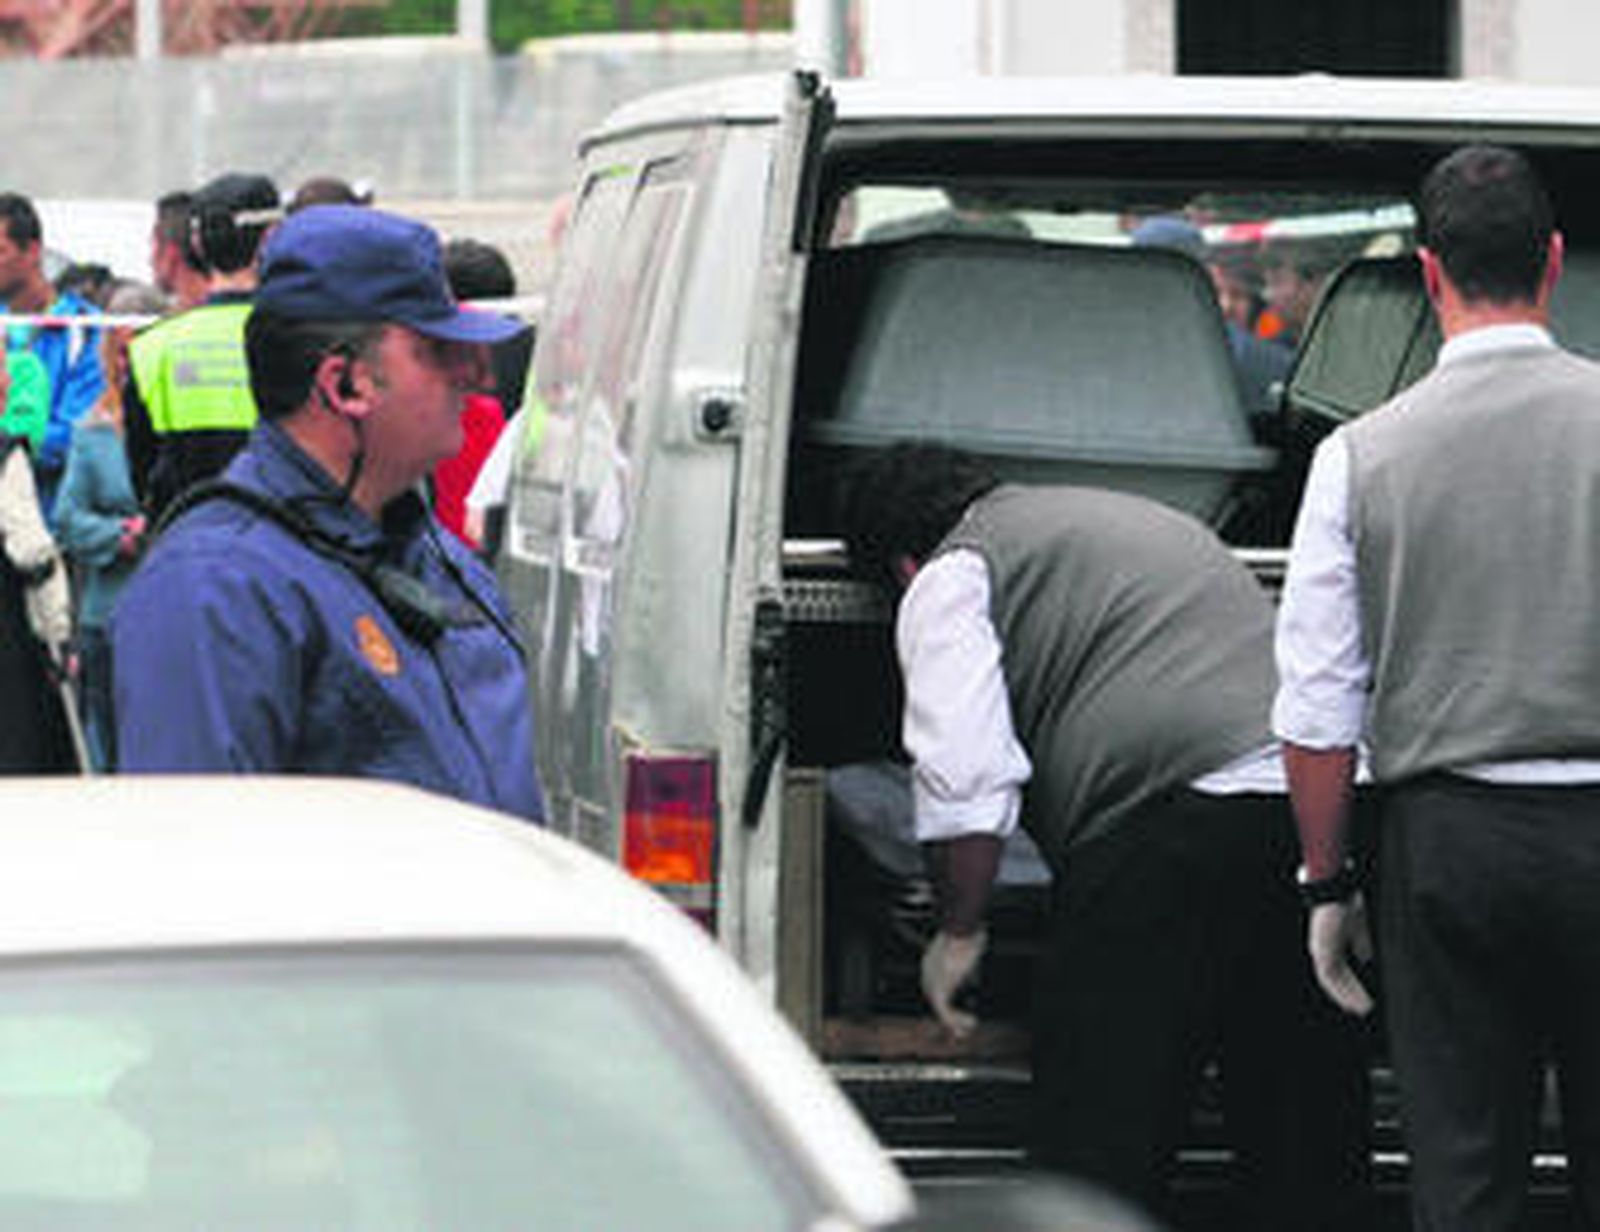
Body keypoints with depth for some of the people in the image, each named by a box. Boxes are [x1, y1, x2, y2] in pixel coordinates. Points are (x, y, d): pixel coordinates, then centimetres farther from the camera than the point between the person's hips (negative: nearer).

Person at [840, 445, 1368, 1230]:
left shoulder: (954, 576, 8)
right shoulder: (1146, 519, 34)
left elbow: (964, 775, -5)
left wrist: (959, 930, 5)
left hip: (1168, 817, -7)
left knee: (1100, 1139, -2)